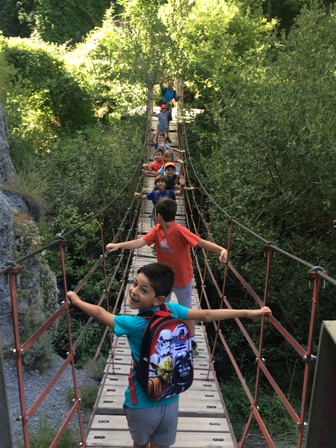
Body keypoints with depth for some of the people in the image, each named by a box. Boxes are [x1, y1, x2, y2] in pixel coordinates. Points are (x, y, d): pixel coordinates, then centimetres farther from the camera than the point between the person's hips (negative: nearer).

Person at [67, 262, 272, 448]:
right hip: (170, 402, 3)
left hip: (142, 405, -3)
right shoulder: (173, 310, -15)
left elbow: (100, 313, -12)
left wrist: (76, 300, 5)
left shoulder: (134, 324, -25)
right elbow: (207, 315, -9)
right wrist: (248, 312, -1)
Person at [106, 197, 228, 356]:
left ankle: (192, 342, 36)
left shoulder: (179, 230, -29)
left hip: (182, 279, -5)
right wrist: (118, 245, -30)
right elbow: (140, 242, -19)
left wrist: (221, 249, -50)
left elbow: (201, 242, -36)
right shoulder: (157, 230, -11)